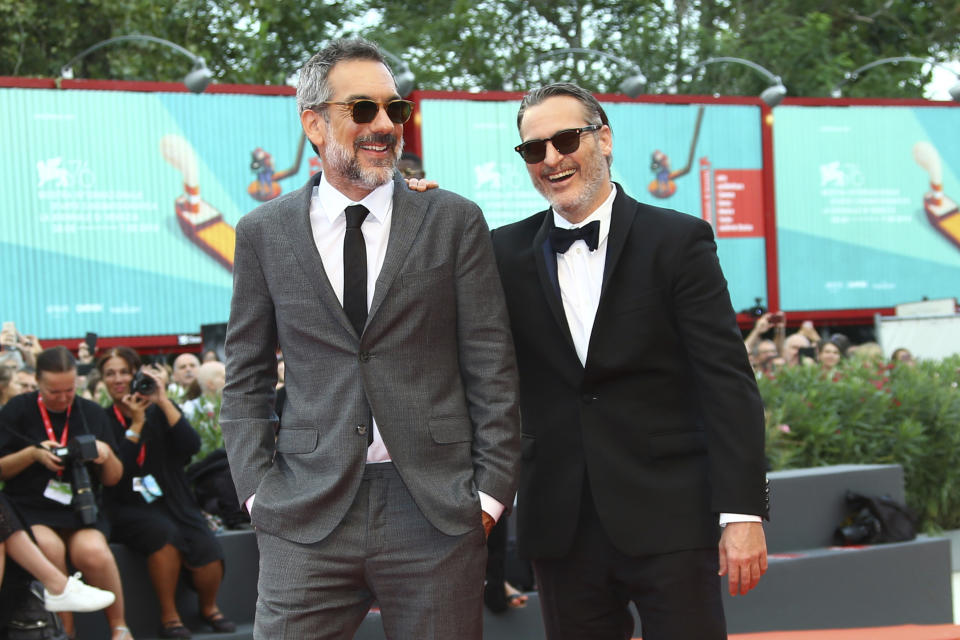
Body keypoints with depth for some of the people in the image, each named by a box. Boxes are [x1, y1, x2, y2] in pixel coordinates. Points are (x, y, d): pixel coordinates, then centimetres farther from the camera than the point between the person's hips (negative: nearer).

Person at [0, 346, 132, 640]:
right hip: (29, 506, -1)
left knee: (93, 552, -31)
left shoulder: (92, 413, 10)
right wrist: (33, 453, -12)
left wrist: (107, 455, -7)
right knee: (49, 547, -34)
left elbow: (112, 480, 14)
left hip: (81, 508, 1)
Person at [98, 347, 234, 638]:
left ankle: (209, 608, 6)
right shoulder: (103, 420, 3)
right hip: (129, 510, -2)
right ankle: (168, 616, -18)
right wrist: (136, 423, -12)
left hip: (173, 502, 2)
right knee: (164, 532, -35)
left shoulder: (160, 410, 9)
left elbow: (192, 446, -8)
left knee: (207, 548, -25)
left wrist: (164, 401, -10)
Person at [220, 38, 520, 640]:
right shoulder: (264, 233, 8)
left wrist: (491, 491, -3)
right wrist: (259, 489, 1)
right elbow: (246, 377, 11)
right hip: (306, 518, 1)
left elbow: (492, 369, 3)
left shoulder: (455, 221, 5)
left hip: (437, 512, 0)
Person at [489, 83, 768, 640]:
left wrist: (743, 512, -13)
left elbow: (729, 384, -5)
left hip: (668, 520, -3)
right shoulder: (508, 253, 9)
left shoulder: (678, 241, -1)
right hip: (562, 526, 3)